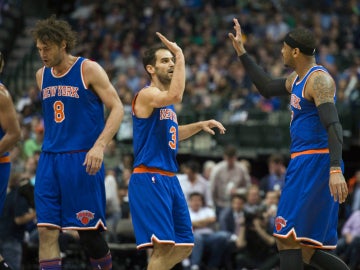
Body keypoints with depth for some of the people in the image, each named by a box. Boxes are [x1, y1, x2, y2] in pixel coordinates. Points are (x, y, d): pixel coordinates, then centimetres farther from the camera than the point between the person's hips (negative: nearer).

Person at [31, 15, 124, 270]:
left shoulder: (89, 70, -7)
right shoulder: (42, 75, 11)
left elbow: (117, 109, -10)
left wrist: (99, 146, -22)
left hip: (82, 160, -5)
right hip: (50, 159, 5)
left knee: (88, 230, -1)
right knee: (47, 230, -4)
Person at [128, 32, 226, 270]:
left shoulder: (166, 103, 17)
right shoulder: (147, 94, -11)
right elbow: (176, 96, -32)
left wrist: (200, 125, 20)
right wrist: (181, 56, -25)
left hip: (169, 179, 9)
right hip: (149, 179, -9)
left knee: (184, 246, 11)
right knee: (164, 246, -14)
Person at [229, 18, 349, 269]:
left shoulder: (319, 80, -15)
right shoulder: (297, 78, 16)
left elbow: (333, 126, -25)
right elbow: (267, 88, 33)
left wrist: (335, 169, -36)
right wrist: (242, 53, 31)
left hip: (314, 163, -10)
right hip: (303, 162, 10)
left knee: (287, 237, -12)